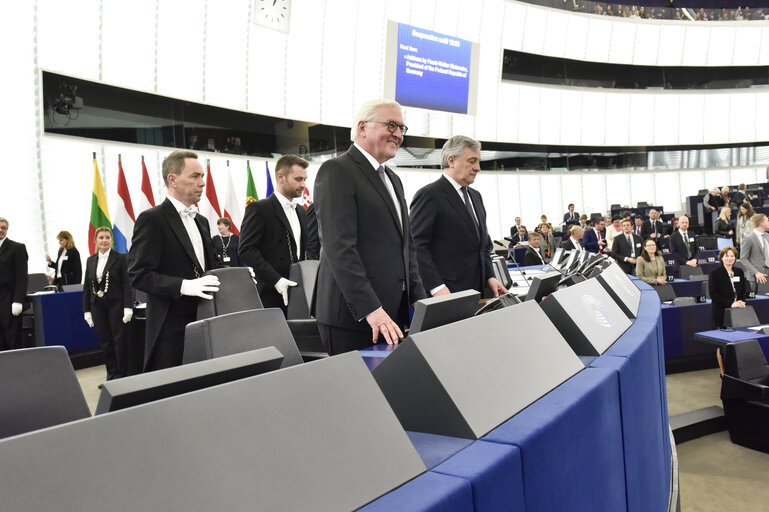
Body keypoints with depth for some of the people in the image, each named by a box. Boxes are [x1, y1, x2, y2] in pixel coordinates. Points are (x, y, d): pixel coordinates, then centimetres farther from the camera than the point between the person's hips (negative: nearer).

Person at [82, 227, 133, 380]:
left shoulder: (121, 258, -3)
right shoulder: (90, 260, 11)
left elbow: (127, 285, -7)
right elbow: (86, 286, 12)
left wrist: (128, 308, -14)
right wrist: (86, 310, 7)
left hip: (116, 305, -4)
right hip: (98, 307, 4)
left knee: (120, 340, -1)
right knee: (105, 341, 7)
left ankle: (122, 374, 8)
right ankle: (111, 374, 17)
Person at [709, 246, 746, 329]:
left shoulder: (739, 272, 14)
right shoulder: (714, 273, -4)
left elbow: (743, 291, 18)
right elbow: (713, 295, -10)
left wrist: (742, 302, -3)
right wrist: (730, 304, -17)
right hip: (720, 313, -5)